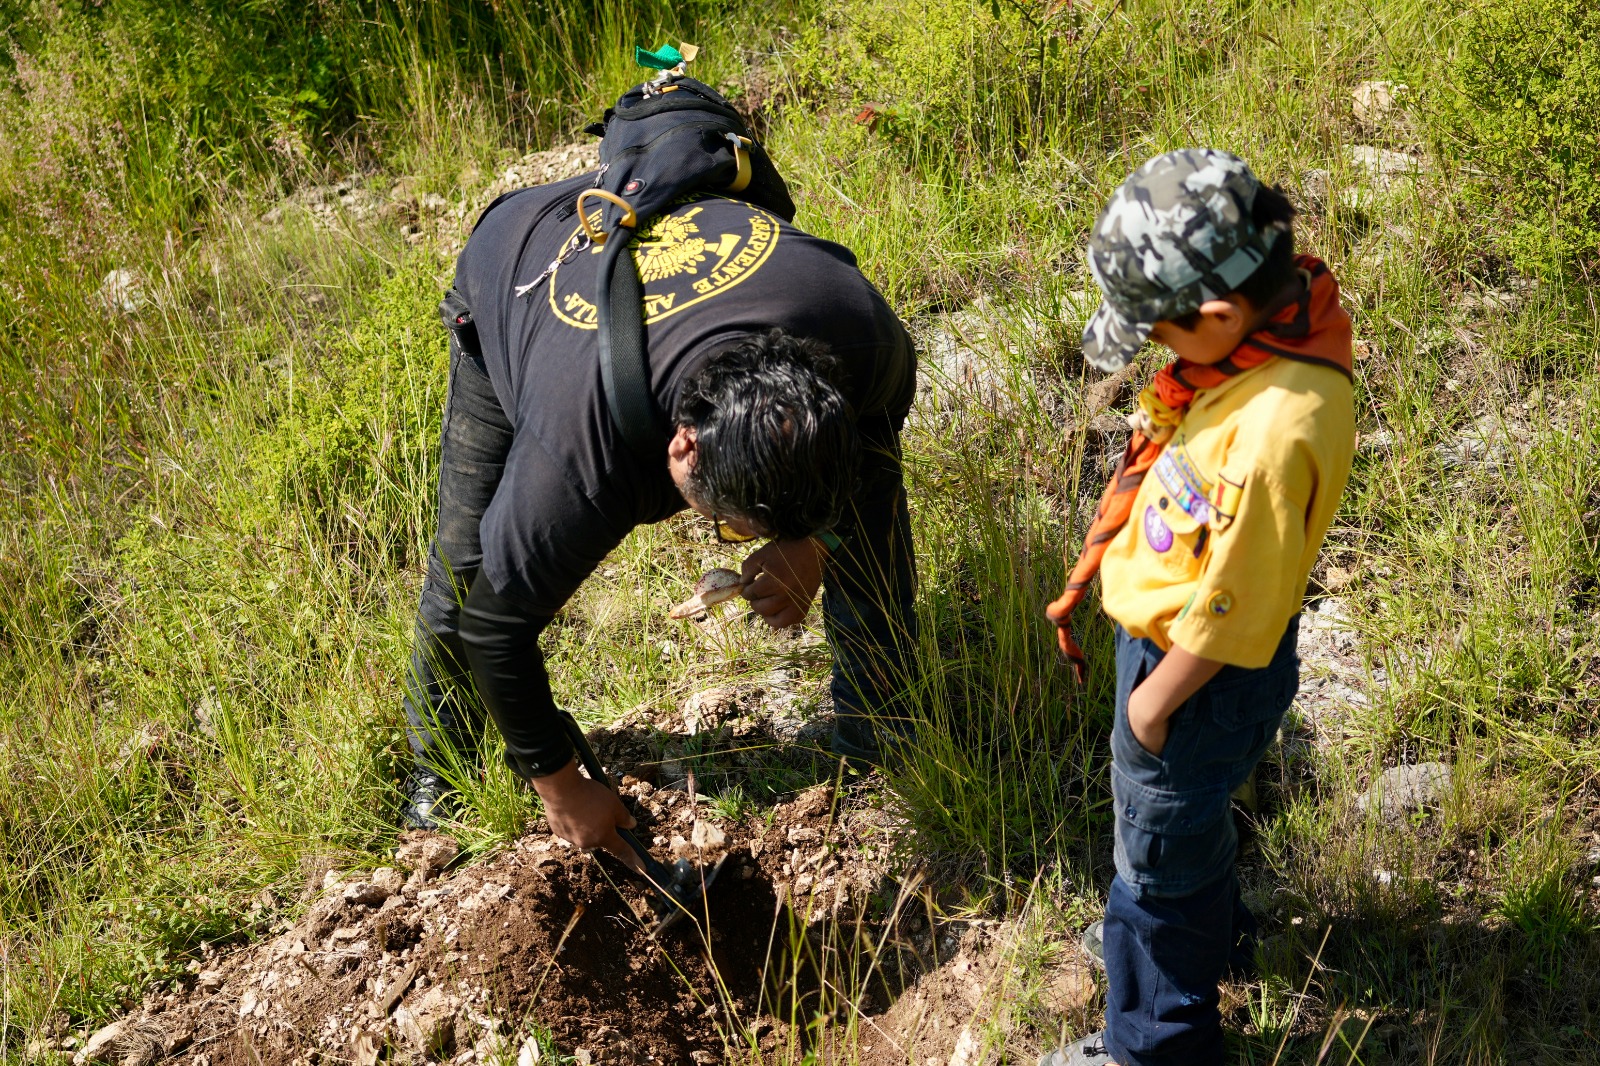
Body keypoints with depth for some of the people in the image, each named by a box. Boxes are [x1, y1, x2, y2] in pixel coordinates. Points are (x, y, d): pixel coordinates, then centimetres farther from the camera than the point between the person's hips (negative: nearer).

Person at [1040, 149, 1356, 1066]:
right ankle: (1211, 926, 63)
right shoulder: (1273, 311, -13)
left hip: (1205, 671, -8)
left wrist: (1157, 698, -13)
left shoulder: (1275, 429, -40)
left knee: (1164, 845, 15)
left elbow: (1229, 608, -29)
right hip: (1159, 625, 8)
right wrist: (1092, 576, 13)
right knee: (1167, 805, 33)